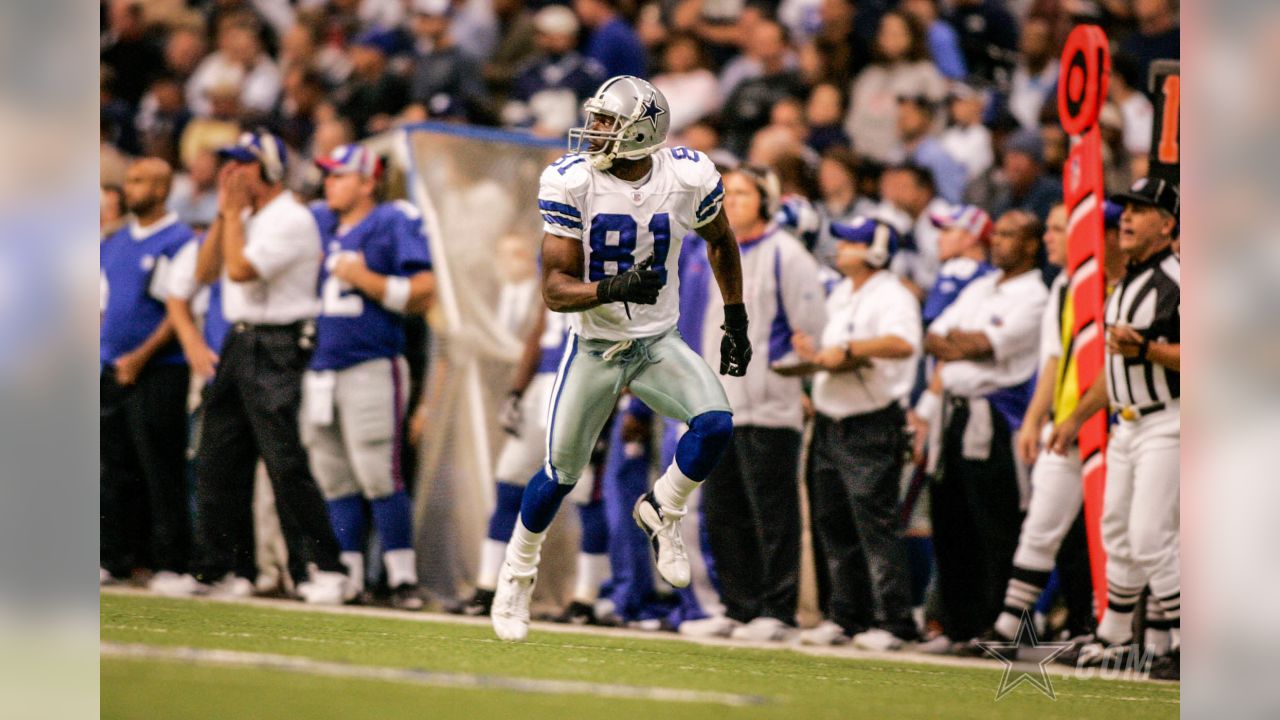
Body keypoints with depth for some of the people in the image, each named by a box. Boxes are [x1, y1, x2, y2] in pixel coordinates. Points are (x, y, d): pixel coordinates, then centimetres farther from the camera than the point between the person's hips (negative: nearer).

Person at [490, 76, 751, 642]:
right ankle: (517, 573, 29)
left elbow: (719, 242, 11)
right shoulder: (571, 183, -17)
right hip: (594, 348, -1)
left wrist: (736, 321, 11)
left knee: (715, 424, -23)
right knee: (560, 473, 3)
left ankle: (660, 512, 5)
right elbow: (555, 289, -18)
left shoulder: (688, 178, -12)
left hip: (658, 344, 1)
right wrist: (613, 288, -36)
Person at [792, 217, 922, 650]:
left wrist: (847, 349, -30)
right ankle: (845, 617, 18)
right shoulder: (840, 296, 18)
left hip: (872, 425, -9)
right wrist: (813, 351, 5)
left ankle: (892, 622, -9)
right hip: (830, 420, 9)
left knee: (875, 521, -11)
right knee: (833, 525, 11)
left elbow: (903, 343, -29)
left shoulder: (892, 296, -11)